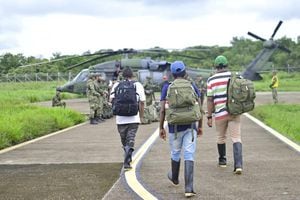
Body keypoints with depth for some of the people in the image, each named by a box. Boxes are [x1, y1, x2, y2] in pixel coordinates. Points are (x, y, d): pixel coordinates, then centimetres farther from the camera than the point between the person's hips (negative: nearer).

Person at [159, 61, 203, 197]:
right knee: (189, 156, -1)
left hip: (174, 127, 0)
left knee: (175, 153, 20)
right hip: (190, 126, 0)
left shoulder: (167, 87, -1)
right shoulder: (192, 86, 1)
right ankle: (188, 189, -7)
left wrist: (161, 128, 4)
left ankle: (174, 178, 44)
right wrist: (200, 126, 11)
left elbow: (163, 110, -3)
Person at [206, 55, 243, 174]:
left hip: (220, 113, -1)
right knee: (236, 138, -2)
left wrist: (209, 116, 0)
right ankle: (238, 165, -16)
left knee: (221, 137, 19)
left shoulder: (211, 80, -3)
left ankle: (222, 160, 34)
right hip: (235, 112, 1)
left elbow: (210, 100, -5)